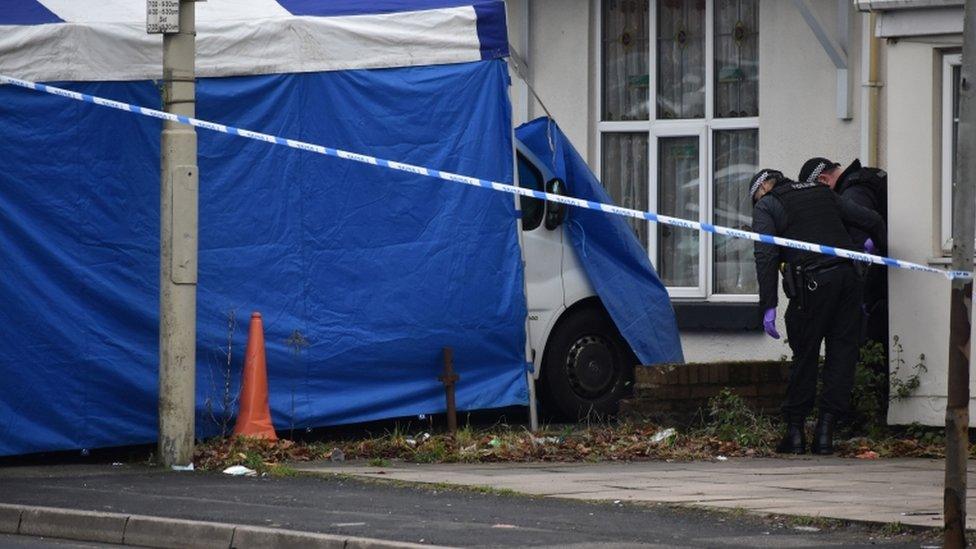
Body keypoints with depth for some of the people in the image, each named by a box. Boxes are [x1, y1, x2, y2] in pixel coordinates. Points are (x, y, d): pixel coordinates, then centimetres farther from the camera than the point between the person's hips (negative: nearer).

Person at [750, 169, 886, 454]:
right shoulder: (822, 193, 24)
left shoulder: (766, 206, 9)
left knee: (805, 355, 7)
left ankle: (795, 432, 11)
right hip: (847, 276, 4)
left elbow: (766, 255, -6)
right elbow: (872, 221, 22)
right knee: (842, 353, 7)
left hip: (813, 283, -4)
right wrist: (881, 250, 43)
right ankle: (825, 433, 5)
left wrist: (768, 307, -9)